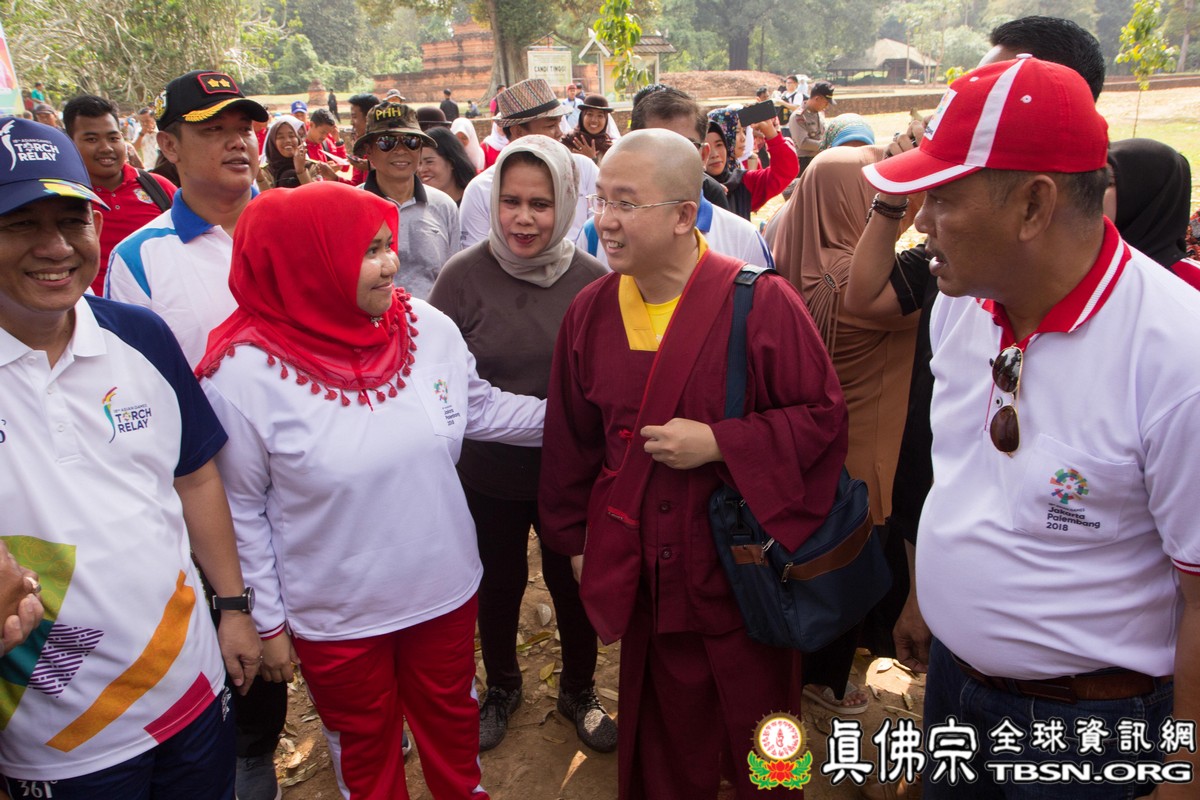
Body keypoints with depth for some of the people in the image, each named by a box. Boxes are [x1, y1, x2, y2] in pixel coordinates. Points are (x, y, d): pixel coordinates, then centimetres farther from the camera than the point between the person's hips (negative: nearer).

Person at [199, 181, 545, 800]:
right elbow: (240, 511, -10)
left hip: (445, 589, 3)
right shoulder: (242, 373, -20)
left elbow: (480, 410, 5)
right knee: (365, 748, 23)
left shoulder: (430, 328, -11)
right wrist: (266, 621, -3)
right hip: (335, 615, -3)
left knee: (451, 724, 27)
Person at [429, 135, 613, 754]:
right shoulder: (464, 275, -13)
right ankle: (502, 687, 50)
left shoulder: (594, 280, -10)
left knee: (576, 586, 17)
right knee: (497, 586, 21)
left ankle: (578, 691, 46)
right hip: (488, 474, 0)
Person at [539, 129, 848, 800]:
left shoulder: (761, 302, -14)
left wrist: (719, 443, -22)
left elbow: (825, 416, -11)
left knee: (760, 733, 16)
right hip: (643, 573, 3)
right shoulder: (590, 312, 0)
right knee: (663, 726, 19)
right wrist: (575, 540, 14)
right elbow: (571, 440, 9)